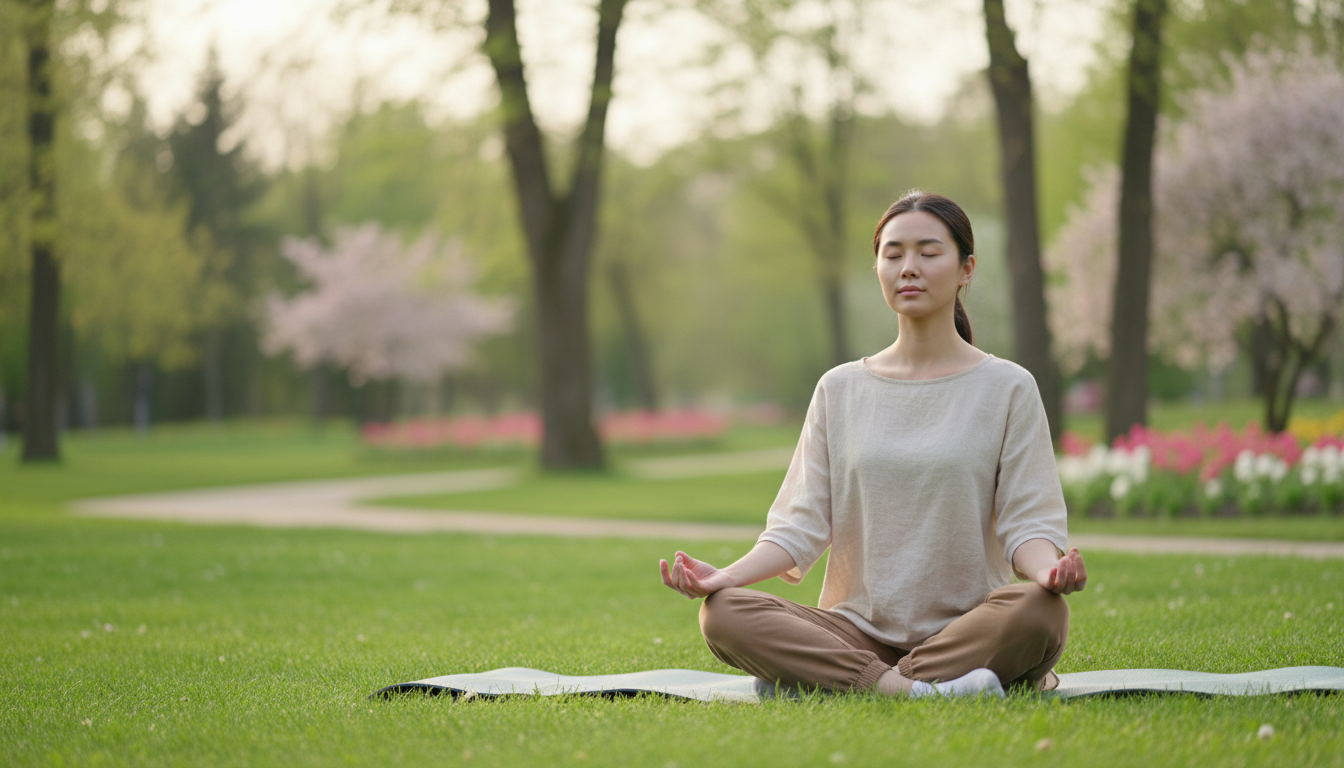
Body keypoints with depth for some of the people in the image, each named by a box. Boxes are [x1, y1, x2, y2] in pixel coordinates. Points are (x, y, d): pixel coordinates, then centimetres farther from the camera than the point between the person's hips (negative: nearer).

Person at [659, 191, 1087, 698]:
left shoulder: (1007, 388, 6)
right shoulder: (839, 390, 13)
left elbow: (1028, 521, -2)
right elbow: (803, 524, 6)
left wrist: (1049, 569, -26)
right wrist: (725, 576, -12)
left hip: (966, 627, -2)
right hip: (856, 631, 2)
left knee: (1039, 610, -36)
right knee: (722, 613, -25)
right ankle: (911, 688, -33)